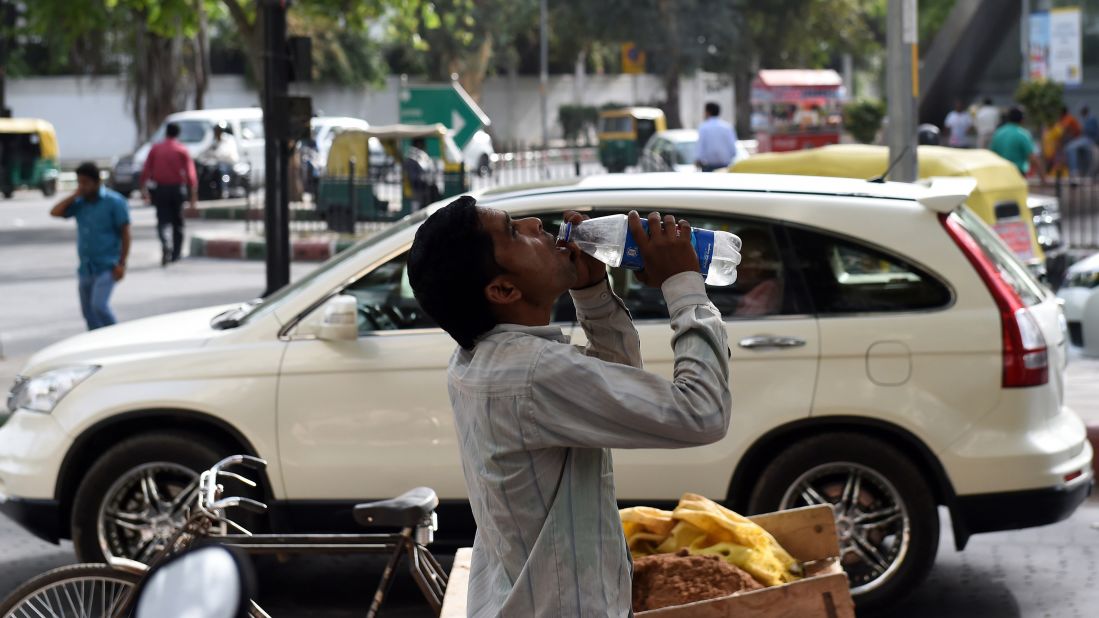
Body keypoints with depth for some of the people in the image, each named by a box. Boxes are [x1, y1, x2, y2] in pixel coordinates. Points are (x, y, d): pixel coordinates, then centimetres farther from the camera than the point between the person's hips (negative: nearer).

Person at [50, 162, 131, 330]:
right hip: (86, 267, 7)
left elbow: (125, 233, -7)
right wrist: (75, 195, -6)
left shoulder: (114, 202, -7)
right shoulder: (80, 203, 9)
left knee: (99, 305, -20)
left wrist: (121, 264, -13)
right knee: (88, 311, 10)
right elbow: (55, 212, -1)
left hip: (107, 267, -7)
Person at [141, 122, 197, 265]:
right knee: (177, 222, 13)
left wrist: (144, 189, 7)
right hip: (177, 188, 0)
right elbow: (190, 174, -8)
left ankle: (165, 244, -28)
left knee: (163, 221, 0)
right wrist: (194, 195, -6)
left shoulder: (156, 149, 3)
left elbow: (145, 171, 0)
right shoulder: (182, 150, -1)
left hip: (160, 189, 0)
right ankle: (176, 254, 17)